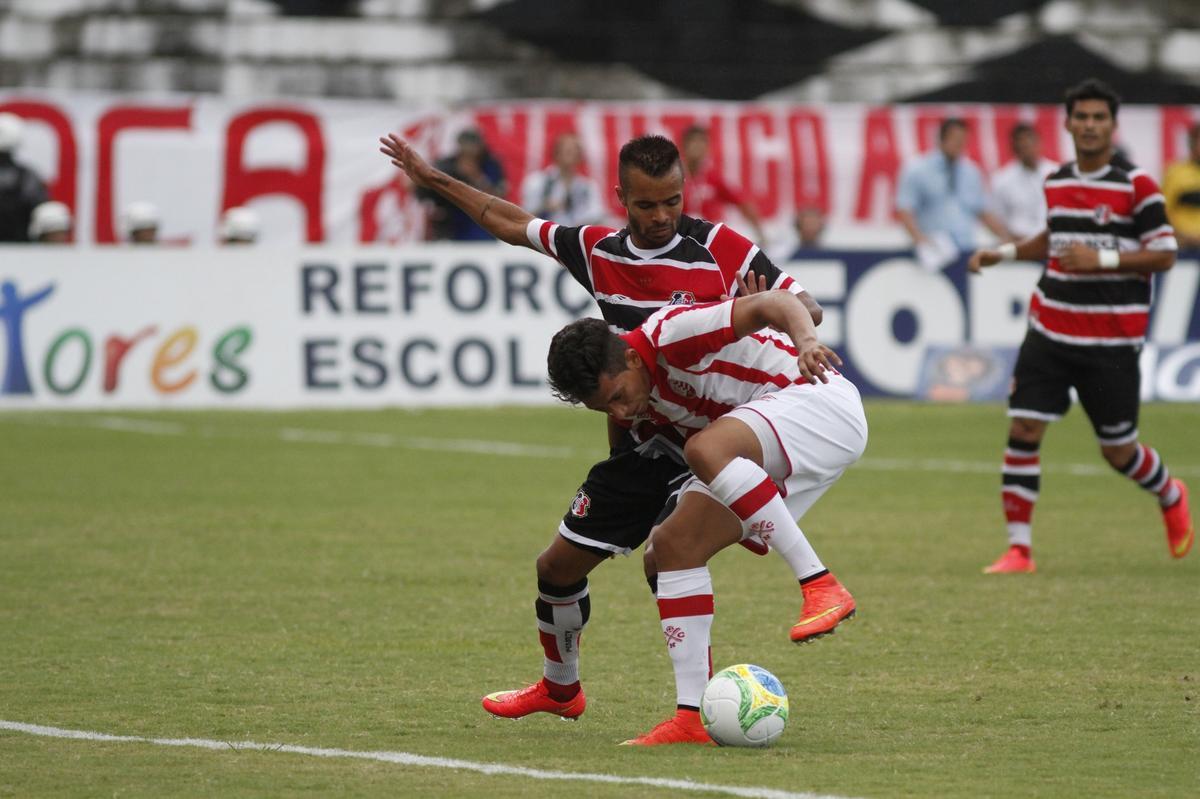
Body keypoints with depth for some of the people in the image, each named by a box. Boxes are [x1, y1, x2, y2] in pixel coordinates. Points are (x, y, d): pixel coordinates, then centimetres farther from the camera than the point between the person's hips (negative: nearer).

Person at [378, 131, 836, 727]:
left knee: (664, 559, -24)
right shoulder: (599, 251, 1)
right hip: (637, 447, 6)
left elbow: (807, 309, -12)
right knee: (558, 566, 13)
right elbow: (514, 224, 17)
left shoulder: (721, 248, -14)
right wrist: (431, 179, 21)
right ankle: (560, 687, 37)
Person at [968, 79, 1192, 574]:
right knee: (1023, 430, -9)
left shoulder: (1136, 186, -8)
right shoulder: (1056, 183, 9)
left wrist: (1102, 259, -20)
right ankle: (1019, 549, -2)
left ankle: (1171, 497, 38)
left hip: (1112, 341, -4)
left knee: (1118, 452, 4)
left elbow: (1164, 255, -9)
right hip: (1050, 330, 4)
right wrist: (1004, 252, 12)